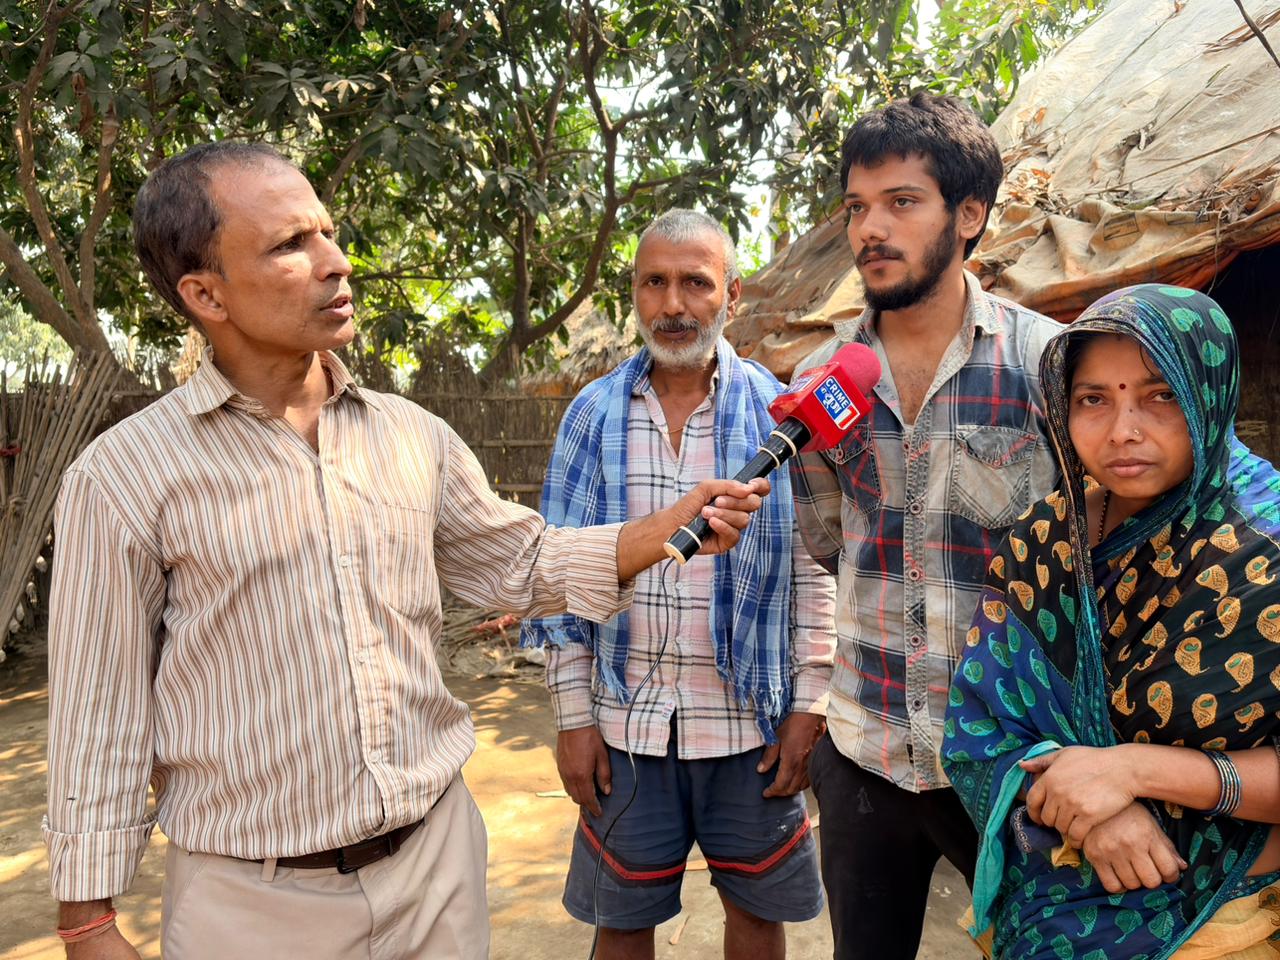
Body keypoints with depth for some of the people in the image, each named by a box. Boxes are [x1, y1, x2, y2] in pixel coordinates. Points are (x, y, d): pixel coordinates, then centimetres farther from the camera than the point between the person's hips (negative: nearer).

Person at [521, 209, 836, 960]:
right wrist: (574, 716, -2)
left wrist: (808, 708, -5)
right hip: (627, 722, 1)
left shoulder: (779, 414, -2)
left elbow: (813, 572, -2)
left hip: (751, 721, 0)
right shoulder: (594, 414, 0)